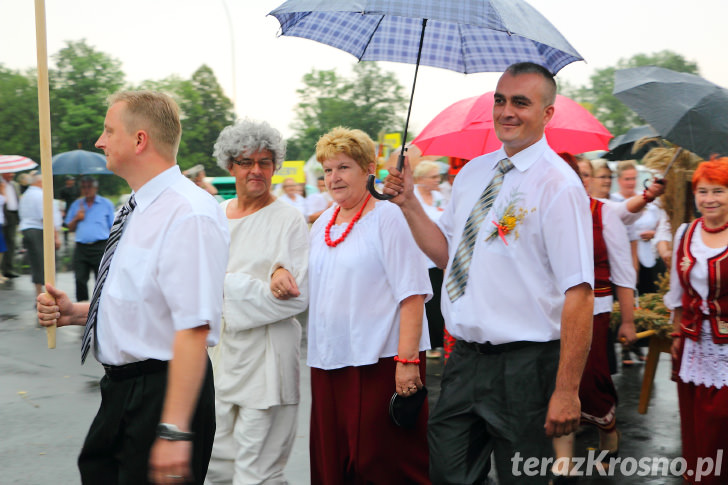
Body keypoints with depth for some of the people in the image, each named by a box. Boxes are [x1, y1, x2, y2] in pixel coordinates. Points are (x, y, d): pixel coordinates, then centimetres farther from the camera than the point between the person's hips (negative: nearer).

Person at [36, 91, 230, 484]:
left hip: (162, 391, -10)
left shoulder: (189, 214, -22)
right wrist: (75, 312, 7)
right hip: (120, 388, 10)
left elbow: (193, 329, -28)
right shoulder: (137, 210, 10)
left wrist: (174, 431, -30)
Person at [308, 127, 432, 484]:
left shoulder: (388, 219, -8)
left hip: (379, 360, -7)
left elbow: (412, 295, -14)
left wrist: (407, 360, -20)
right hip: (328, 359, 7)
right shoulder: (321, 224, 13)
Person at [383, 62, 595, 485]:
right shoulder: (472, 172, 10)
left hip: (523, 366, -6)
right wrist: (409, 204, 5)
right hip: (465, 357, 6)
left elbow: (579, 293, -19)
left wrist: (566, 390, -22)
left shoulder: (558, 184, -14)